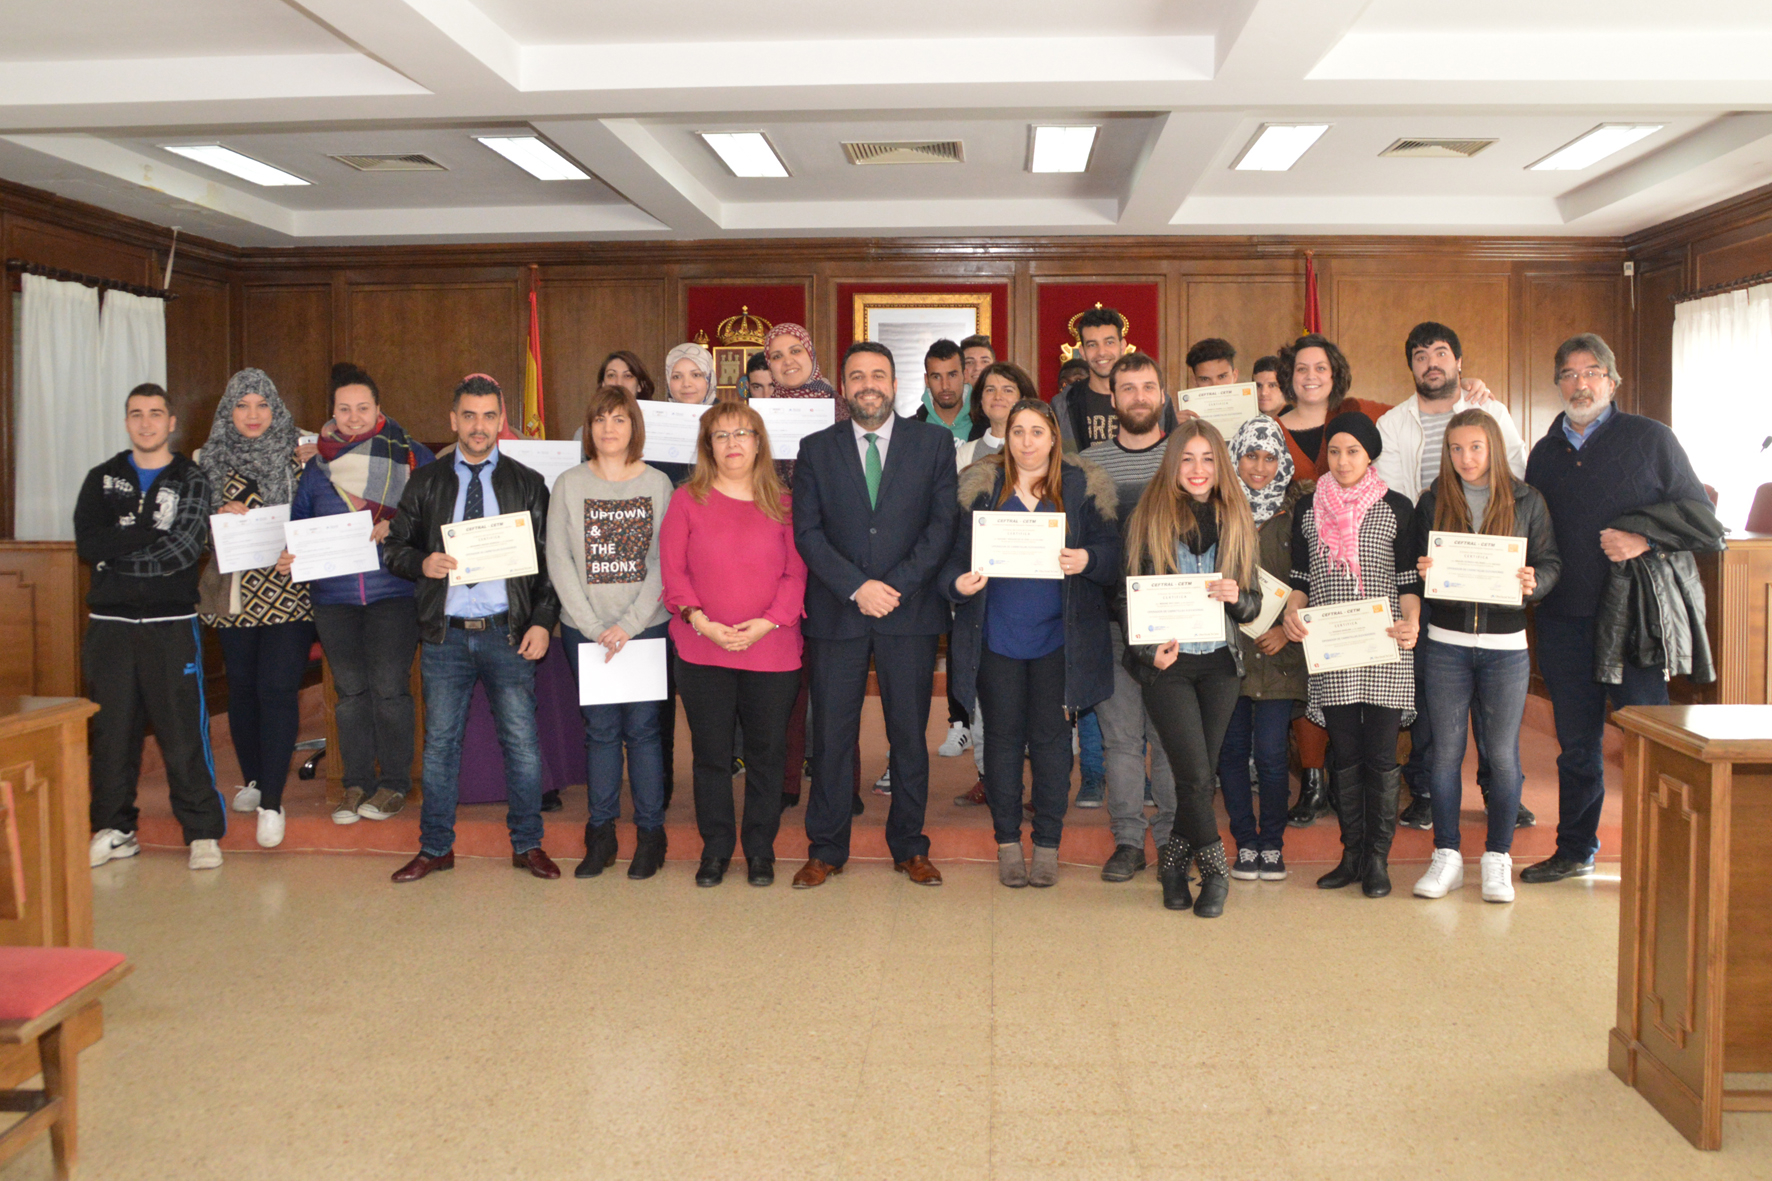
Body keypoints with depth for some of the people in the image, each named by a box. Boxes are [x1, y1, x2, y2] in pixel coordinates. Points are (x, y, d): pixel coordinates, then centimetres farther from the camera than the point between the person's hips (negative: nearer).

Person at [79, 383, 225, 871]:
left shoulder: (192, 480, 4)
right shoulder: (102, 479, 13)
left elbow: (182, 552, -10)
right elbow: (86, 544, -4)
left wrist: (116, 552, -7)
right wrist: (150, 531, -10)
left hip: (171, 625, -3)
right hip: (110, 624, 3)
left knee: (183, 732, -4)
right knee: (112, 731, 6)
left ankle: (203, 832, 3)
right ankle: (115, 830, 17)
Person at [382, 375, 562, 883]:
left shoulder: (527, 484, 5)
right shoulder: (426, 482, 8)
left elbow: (550, 559, 4)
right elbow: (393, 548, 10)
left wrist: (542, 622, -6)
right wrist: (422, 563, -12)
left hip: (508, 632, -1)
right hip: (445, 632, 1)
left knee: (522, 743, 0)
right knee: (440, 744, 8)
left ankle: (527, 845, 16)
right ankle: (435, 847, 22)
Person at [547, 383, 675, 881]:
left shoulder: (657, 484, 4)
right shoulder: (569, 484, 6)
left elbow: (663, 562, -1)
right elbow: (558, 561, 1)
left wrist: (628, 625, -10)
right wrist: (594, 628, -8)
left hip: (646, 625, -1)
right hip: (585, 629, 1)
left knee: (642, 727, 0)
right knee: (600, 728, 5)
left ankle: (650, 833, 12)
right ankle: (601, 834, 16)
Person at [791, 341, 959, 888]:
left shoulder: (933, 442, 6)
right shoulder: (816, 449, 7)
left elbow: (944, 522, -1)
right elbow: (807, 532, 0)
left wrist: (896, 586, -12)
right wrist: (856, 588, -12)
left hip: (911, 611, 0)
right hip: (836, 612, 0)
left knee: (909, 734, 7)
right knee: (831, 735, 4)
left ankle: (909, 847, 20)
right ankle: (826, 850, 17)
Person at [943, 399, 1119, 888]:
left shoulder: (1084, 487, 2)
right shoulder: (982, 485, 4)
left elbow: (1113, 554, 0)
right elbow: (955, 551, 3)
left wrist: (1086, 560, -21)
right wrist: (958, 583, -17)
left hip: (1057, 635, 0)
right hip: (997, 633, 1)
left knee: (1051, 735, 5)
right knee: (1003, 734, 7)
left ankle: (1048, 844, 18)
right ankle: (1007, 843, 20)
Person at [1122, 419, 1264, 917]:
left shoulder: (1236, 521, 8)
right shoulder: (1149, 517, -1)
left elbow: (1252, 605, 10)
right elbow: (1133, 594, -1)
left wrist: (1236, 596, -13)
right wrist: (1150, 649, -15)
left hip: (1220, 660, 3)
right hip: (1169, 661, -3)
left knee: (1204, 773, 6)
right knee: (1195, 774, -9)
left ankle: (1173, 862, 24)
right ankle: (1214, 870, 10)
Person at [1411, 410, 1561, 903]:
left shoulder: (1526, 501, 3)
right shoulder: (1432, 502, 7)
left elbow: (1550, 562, 4)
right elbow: (1414, 563, 10)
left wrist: (1533, 582, -17)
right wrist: (1422, 571, -13)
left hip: (1506, 645, -1)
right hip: (1446, 644, 1)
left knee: (1502, 753, 3)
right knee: (1445, 751, 4)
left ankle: (1497, 859, 15)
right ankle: (1446, 857, 14)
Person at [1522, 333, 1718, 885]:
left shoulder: (1650, 438, 3)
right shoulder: (1546, 451, 14)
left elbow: (1700, 515, 0)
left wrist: (1645, 540, -15)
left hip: (1634, 614, -4)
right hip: (1564, 617, 4)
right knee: (1576, 741, 11)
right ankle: (1575, 849, 23)